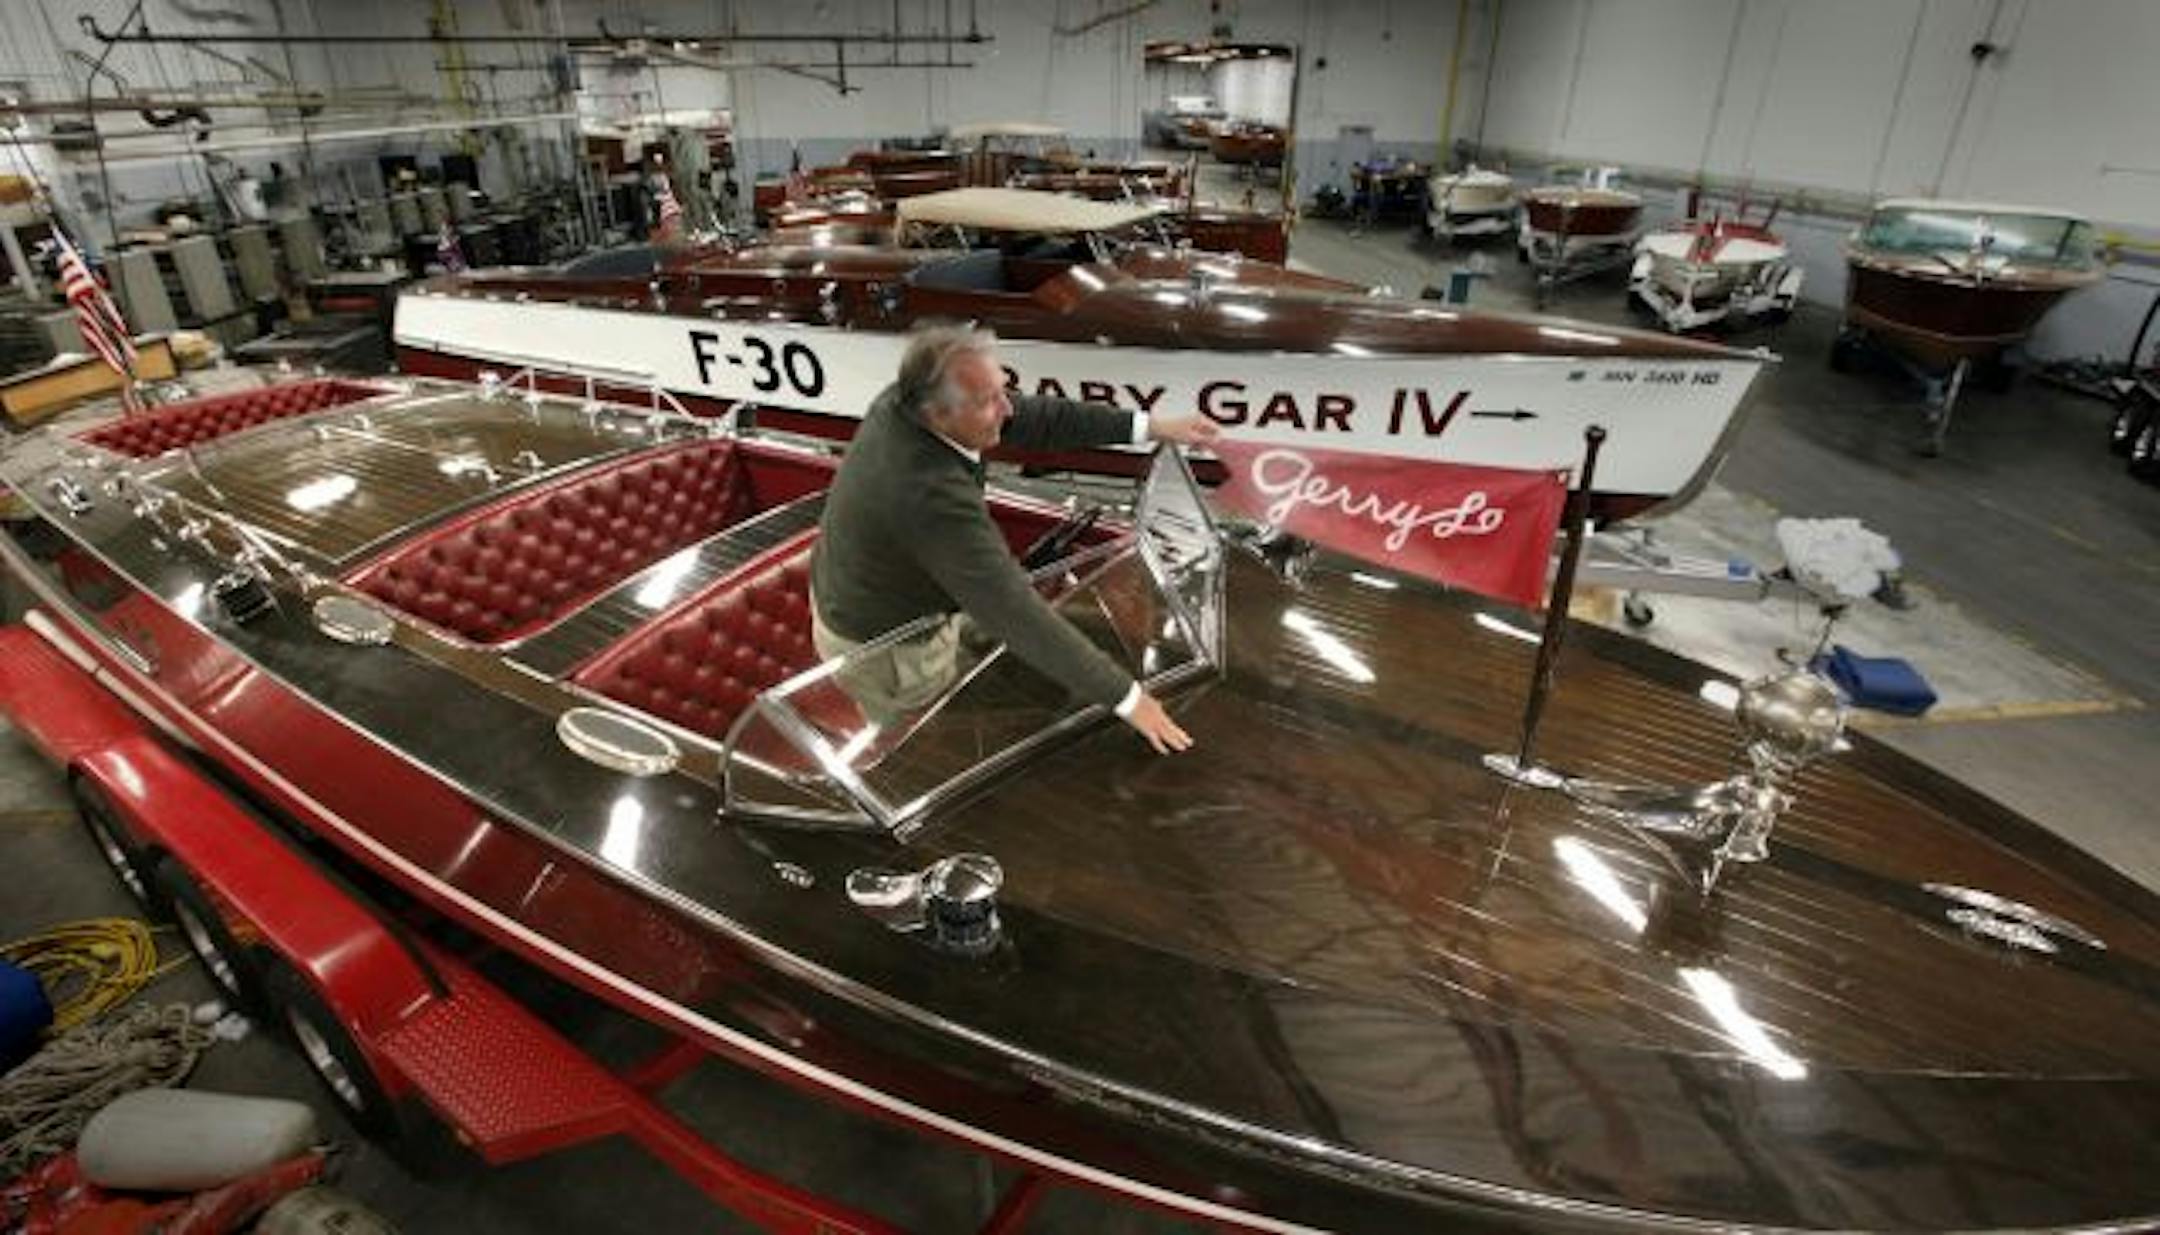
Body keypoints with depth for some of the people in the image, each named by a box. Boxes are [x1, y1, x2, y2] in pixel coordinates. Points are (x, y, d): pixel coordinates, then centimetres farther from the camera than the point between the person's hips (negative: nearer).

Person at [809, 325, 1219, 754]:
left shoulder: (905, 401, -16)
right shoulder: (929, 495, -41)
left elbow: (1032, 417, -7)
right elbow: (1015, 612, -40)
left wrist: (1150, 426, -8)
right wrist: (1126, 697, -36)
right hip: (885, 651, -7)